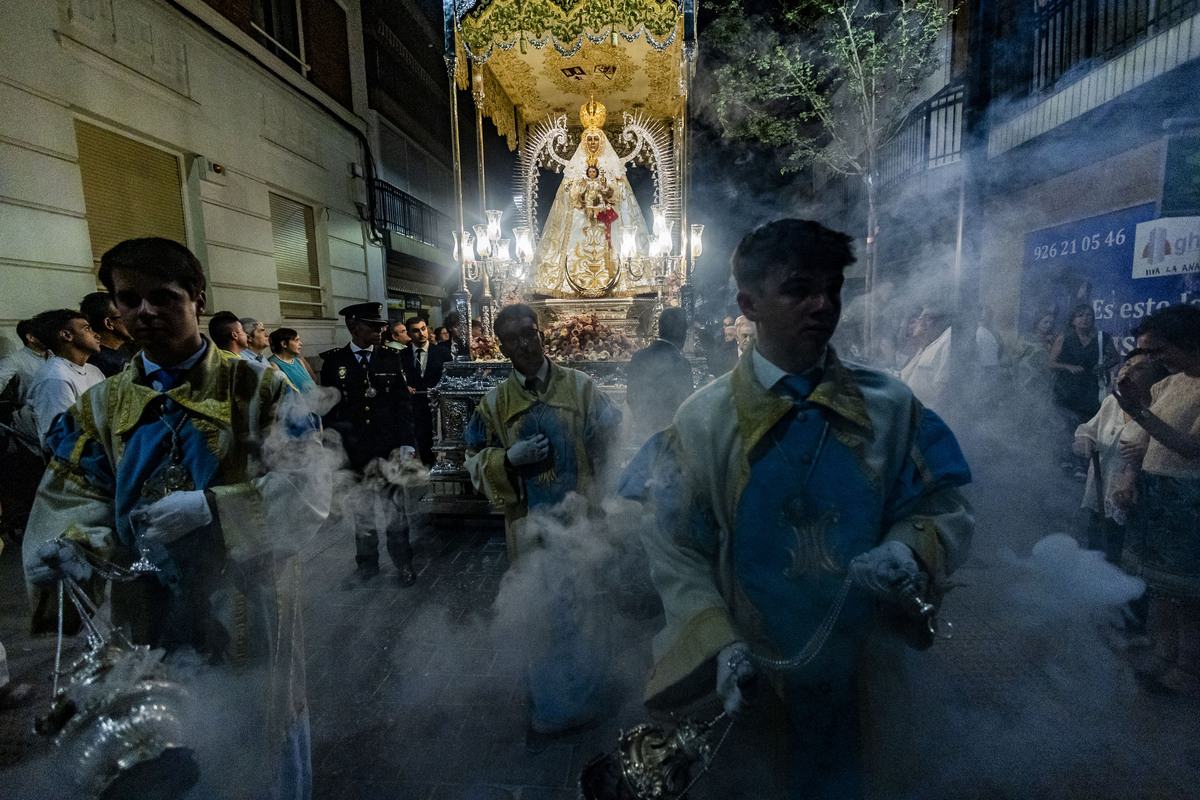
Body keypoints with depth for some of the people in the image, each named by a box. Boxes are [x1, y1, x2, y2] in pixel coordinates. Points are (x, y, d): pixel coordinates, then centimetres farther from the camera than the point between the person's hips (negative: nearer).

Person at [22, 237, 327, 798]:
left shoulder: (257, 389, -8)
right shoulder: (100, 406, 6)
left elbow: (308, 491, -14)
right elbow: (73, 498, 2)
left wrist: (211, 507, -25)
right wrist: (70, 544, -19)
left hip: (249, 614, -3)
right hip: (151, 622, 4)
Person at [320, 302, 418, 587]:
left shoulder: (390, 358, 2)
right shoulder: (333, 362, 2)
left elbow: (403, 402, 1)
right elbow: (328, 408, 5)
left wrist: (407, 443, -6)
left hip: (389, 447, -1)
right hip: (355, 451, 1)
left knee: (395, 507, 6)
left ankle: (403, 563, 23)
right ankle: (366, 564, 31)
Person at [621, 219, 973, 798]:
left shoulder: (889, 407, -5)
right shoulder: (703, 420, -11)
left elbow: (942, 511, 0)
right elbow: (676, 549, -9)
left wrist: (909, 554, -20)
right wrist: (718, 643, -19)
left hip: (869, 671, 2)